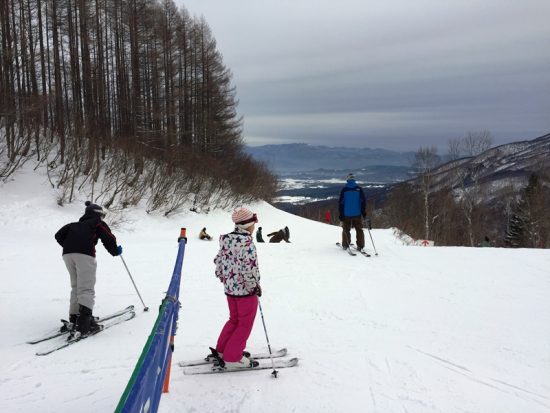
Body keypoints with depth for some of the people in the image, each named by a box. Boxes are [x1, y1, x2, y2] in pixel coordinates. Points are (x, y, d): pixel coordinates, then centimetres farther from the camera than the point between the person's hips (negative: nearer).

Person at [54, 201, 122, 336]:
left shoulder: (75, 225, 34)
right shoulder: (98, 223, 20)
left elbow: (59, 235, 25)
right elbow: (109, 238, 7)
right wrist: (115, 251, 23)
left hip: (67, 254, 6)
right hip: (85, 254, -6)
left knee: (76, 287, 18)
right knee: (87, 289, -10)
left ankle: (74, 317, 15)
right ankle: (85, 320, -25)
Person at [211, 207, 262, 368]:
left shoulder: (226, 240, 4)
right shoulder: (246, 242, -21)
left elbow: (218, 261, 10)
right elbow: (250, 267, -26)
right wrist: (255, 285, -13)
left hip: (229, 288, 8)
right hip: (246, 290, -8)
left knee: (234, 319, 24)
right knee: (245, 323, 8)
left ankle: (222, 350, 31)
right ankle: (233, 358, 14)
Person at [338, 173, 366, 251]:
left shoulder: (344, 189, -5)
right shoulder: (359, 189, -3)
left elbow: (341, 202, -5)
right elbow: (363, 201, -2)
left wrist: (340, 214, 1)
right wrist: (363, 212, 7)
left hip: (346, 214, -1)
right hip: (357, 214, 1)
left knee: (346, 230, 11)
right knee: (359, 230, 9)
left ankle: (345, 245, 11)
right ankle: (360, 246, 6)